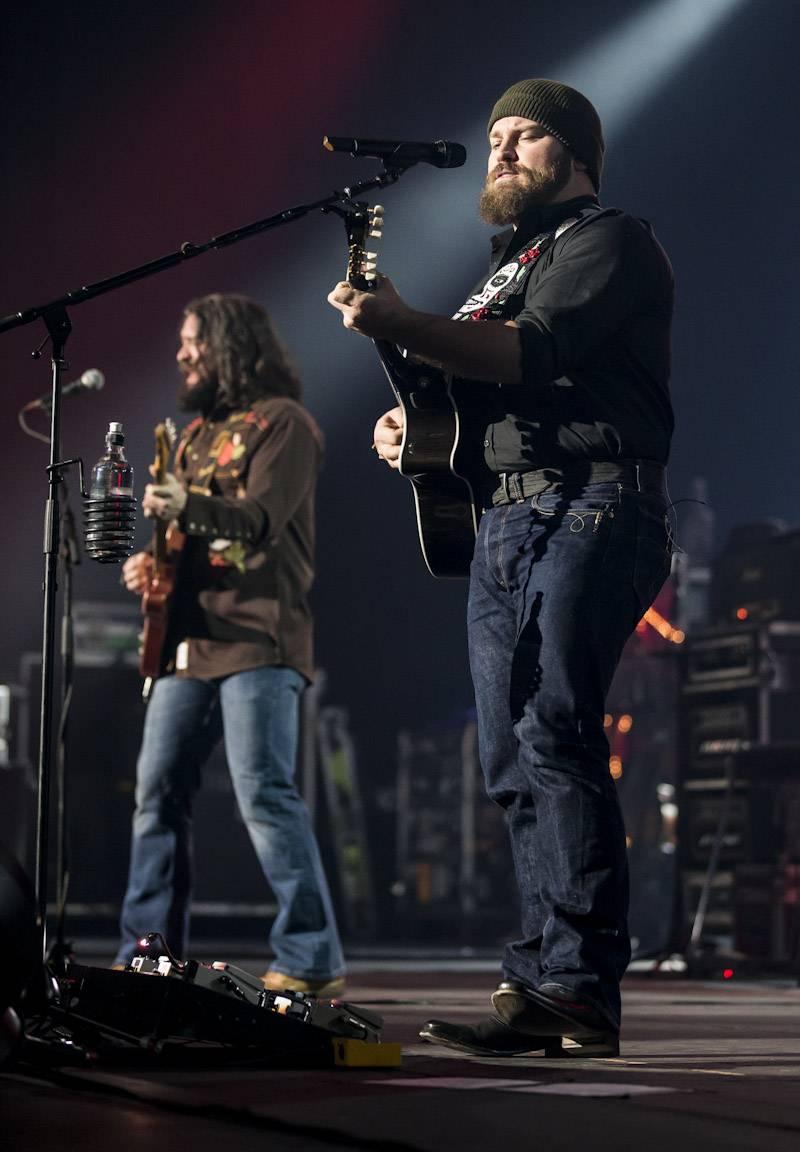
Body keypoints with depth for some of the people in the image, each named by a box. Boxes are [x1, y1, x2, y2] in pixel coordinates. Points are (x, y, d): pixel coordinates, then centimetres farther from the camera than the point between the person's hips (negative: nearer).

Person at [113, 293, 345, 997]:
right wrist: (152, 565, 6)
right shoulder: (198, 434, 22)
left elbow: (262, 520, -17)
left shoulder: (281, 421, -3)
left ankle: (312, 960, -12)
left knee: (265, 793, -15)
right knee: (158, 793, 6)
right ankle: (149, 950, 13)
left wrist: (188, 507, -34)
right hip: (190, 642, 9)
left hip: (257, 642, -9)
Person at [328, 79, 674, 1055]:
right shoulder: (508, 264, 29)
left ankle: (578, 990, -21)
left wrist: (403, 327, -28)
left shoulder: (611, 242, 1)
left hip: (584, 510, -9)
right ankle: (540, 985, 7)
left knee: (553, 736, -19)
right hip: (503, 519, 9)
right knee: (513, 762, 4)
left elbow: (535, 351, -17)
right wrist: (409, 428, 11)